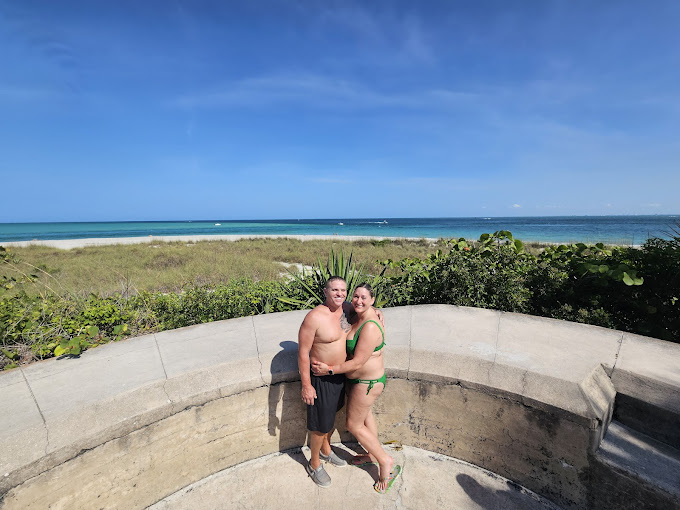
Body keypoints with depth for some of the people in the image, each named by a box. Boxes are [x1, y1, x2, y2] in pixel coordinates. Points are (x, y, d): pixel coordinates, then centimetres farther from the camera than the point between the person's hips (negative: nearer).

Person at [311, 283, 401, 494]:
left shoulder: (370, 327, -33)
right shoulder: (361, 315, -5)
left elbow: (358, 362, -29)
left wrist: (329, 370, -23)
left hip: (367, 382, -9)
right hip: (360, 379, 9)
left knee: (354, 425, 8)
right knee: (365, 415, 26)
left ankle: (386, 462, 24)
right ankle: (372, 454, 49)